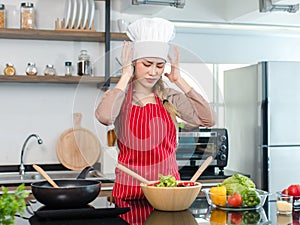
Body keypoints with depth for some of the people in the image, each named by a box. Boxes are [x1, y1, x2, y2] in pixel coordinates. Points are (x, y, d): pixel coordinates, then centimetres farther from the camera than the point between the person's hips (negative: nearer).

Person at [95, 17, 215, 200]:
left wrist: (178, 80, -1)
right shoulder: (119, 96, 1)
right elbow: (104, 117, -22)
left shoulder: (170, 97, 8)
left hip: (169, 186, 2)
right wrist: (126, 75, -10)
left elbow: (208, 120, -4)